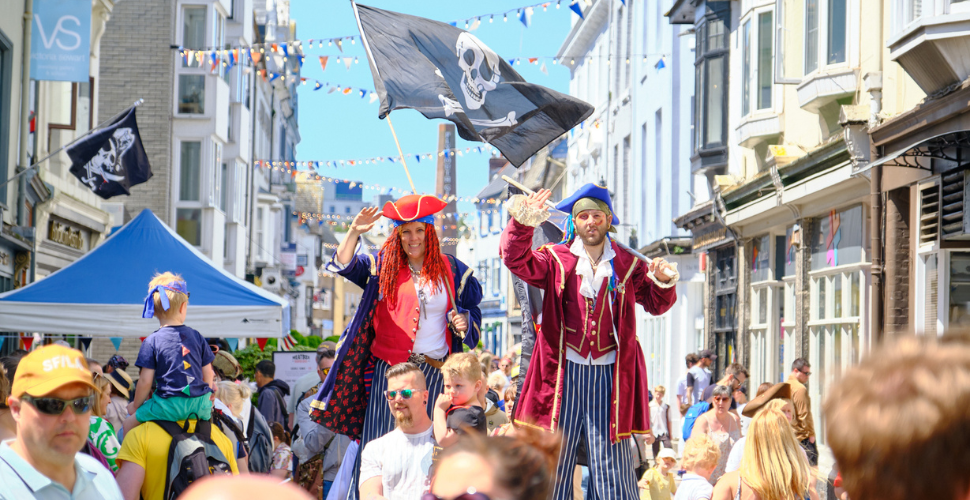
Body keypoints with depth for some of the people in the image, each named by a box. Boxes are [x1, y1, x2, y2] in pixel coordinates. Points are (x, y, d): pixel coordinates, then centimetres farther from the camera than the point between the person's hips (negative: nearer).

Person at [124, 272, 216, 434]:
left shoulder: (152, 342, -6)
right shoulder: (196, 337, 6)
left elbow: (145, 381, -6)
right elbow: (208, 375, 11)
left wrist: (135, 405, 10)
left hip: (170, 405, -4)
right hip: (200, 406, 4)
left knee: (129, 423, 10)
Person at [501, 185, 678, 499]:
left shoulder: (628, 263, 11)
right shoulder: (555, 259, 8)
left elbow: (655, 304, 16)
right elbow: (516, 260, -5)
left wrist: (664, 282, -6)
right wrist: (523, 223, -21)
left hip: (609, 372, 0)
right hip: (564, 370, 0)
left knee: (612, 462, -1)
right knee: (554, 458, 2)